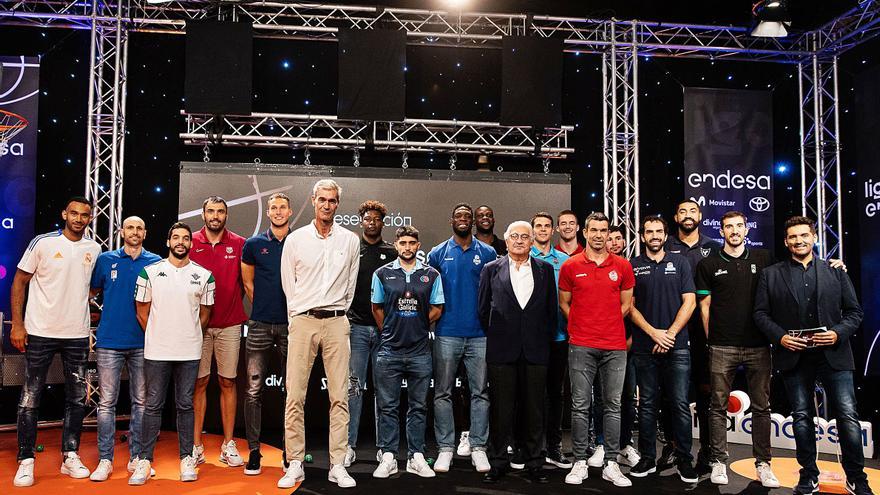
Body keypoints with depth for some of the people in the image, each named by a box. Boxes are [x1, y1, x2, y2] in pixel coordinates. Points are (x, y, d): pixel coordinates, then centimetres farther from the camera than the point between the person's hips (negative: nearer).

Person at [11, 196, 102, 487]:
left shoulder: (95, 250, 6)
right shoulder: (43, 243, -4)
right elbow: (19, 281, -2)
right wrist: (17, 324, -8)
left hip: (78, 335, 4)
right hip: (40, 332, -3)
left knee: (77, 398, 9)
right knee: (30, 398, 3)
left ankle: (70, 456, 20)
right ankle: (26, 461, 13)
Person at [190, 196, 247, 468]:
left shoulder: (239, 244, 3)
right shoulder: (191, 242, 3)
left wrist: (231, 302, 3)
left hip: (230, 325, 1)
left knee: (228, 382, 5)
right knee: (199, 382, 3)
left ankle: (228, 445, 12)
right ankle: (196, 445, 12)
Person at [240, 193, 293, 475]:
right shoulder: (253, 245, 7)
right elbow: (248, 283, 14)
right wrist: (263, 307, 11)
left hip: (292, 324, 0)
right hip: (260, 325, 0)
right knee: (254, 390, -1)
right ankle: (253, 451, 8)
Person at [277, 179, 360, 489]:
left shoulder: (350, 240, 8)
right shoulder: (295, 239, 6)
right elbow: (288, 286, 10)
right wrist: (299, 316, 9)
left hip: (337, 323, 1)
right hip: (302, 321, -1)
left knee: (340, 396, 1)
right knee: (295, 396, -2)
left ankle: (338, 465, 8)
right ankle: (295, 464, 9)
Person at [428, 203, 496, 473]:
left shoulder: (488, 253, 6)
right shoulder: (438, 253, 6)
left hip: (480, 334, 0)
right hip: (446, 333, 0)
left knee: (480, 393, 4)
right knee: (443, 393, 3)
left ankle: (478, 448, 14)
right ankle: (445, 448, 13)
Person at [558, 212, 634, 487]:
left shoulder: (622, 266, 6)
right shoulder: (571, 266, 3)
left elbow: (626, 303, 12)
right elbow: (564, 303, 11)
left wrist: (609, 325, 7)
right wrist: (580, 327, 6)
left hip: (615, 346, 1)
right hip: (581, 346, -1)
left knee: (613, 405, 6)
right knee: (580, 405, 2)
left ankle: (611, 464, 15)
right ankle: (580, 462, 12)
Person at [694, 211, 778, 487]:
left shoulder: (763, 259, 9)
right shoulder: (708, 264, 5)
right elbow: (705, 305, 4)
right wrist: (711, 339, 1)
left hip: (758, 345, 2)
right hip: (722, 347, -1)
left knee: (761, 406, 6)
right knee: (718, 406, 2)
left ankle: (763, 463, 15)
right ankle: (718, 461, 10)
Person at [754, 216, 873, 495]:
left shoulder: (835, 271, 9)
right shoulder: (770, 275, 7)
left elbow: (854, 312, 7)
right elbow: (761, 313, 5)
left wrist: (838, 333, -10)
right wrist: (780, 337, -10)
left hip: (833, 354, 0)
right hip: (794, 356, 0)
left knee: (848, 416, -3)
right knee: (802, 417, 7)